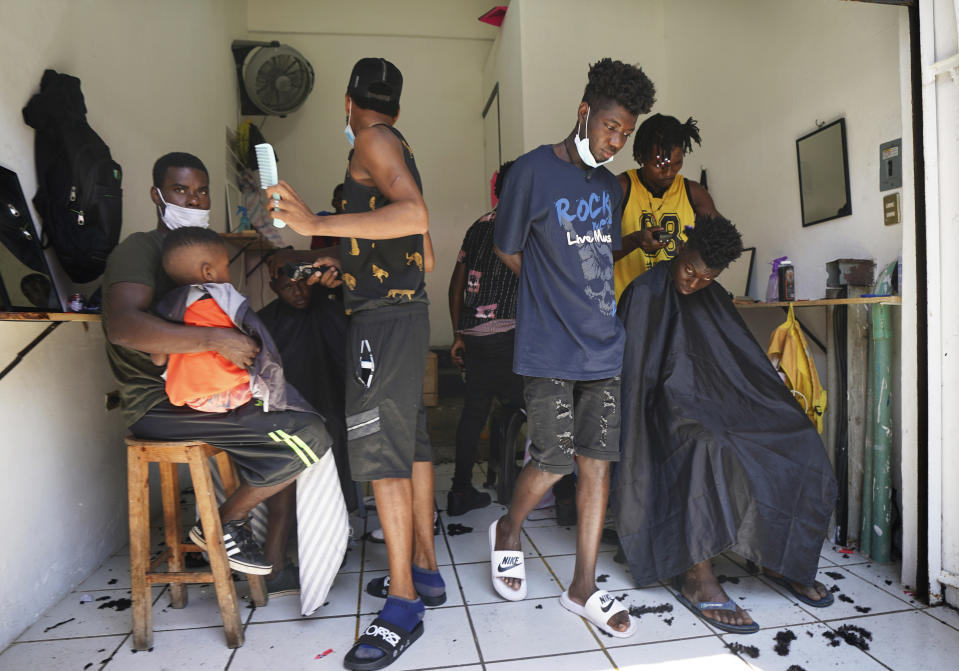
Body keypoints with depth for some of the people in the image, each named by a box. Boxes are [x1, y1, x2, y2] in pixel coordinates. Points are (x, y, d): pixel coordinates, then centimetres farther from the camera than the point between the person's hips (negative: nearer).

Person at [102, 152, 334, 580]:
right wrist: (216, 339, -34)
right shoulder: (139, 250, -9)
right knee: (309, 436, -21)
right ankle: (223, 525, 0)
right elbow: (123, 324, -28)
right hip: (160, 405, -10)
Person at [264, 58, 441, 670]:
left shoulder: (373, 141, -5)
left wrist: (317, 224, -26)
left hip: (384, 316, -10)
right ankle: (425, 570, 24)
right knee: (412, 444, 12)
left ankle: (403, 606, 0)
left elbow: (414, 214, -25)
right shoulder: (398, 149, 23)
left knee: (383, 455, -8)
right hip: (405, 307, 10)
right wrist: (347, 265, 25)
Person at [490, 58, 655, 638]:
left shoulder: (610, 186, 15)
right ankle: (509, 533, 30)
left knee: (598, 464, 6)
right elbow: (508, 251, 0)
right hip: (550, 351, -6)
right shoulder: (533, 170, -4)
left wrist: (595, 303, 8)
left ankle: (584, 587, 21)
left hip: (605, 349, 6)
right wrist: (557, 298, 3)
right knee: (554, 463, -3)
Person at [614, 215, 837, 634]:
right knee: (711, 448, -37)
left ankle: (780, 560, 0)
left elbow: (747, 362, 17)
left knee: (801, 442, -12)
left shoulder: (714, 299, 15)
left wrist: (784, 411, 8)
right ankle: (696, 578, -30)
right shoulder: (645, 293, -6)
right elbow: (634, 371, -10)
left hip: (716, 402, 7)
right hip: (669, 407, -7)